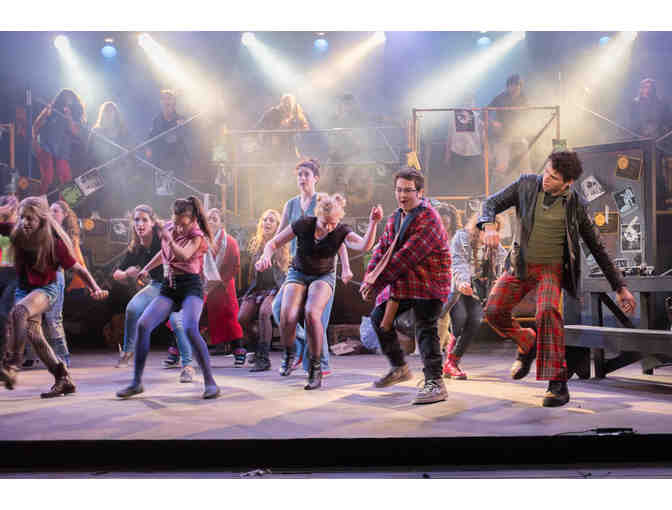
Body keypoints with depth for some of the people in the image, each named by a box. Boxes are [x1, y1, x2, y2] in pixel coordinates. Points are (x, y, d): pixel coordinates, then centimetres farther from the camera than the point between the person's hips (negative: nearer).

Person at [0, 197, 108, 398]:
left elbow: (78, 269, -13)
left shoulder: (54, 242, -18)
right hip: (23, 289, 6)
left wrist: (96, 289, -23)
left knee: (19, 311, -33)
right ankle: (64, 380, 10)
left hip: (46, 289, -5)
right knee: (31, 332, 1)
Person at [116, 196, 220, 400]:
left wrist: (169, 238, -30)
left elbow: (184, 255, -24)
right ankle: (137, 383, -5)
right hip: (168, 287, 6)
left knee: (190, 329, -29)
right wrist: (146, 268, 36)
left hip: (190, 286, -5)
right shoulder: (170, 229, 13)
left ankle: (210, 382, -19)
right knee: (143, 324, -14)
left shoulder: (197, 236, -4)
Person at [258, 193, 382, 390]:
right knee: (287, 317, -24)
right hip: (298, 274, 1)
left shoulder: (341, 231, -17)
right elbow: (273, 243, -9)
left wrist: (373, 223, -51)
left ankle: (315, 366, -12)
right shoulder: (303, 225, -18)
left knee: (312, 314, -30)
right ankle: (289, 354, 9)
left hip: (323, 277, -1)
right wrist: (266, 256, -30)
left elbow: (364, 246, -36)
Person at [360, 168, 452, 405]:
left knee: (425, 328, -16)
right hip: (402, 283, 9)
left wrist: (377, 283, -21)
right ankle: (399, 367, 27)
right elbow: (382, 248, 11)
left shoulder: (428, 219, -18)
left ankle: (435, 383, -12)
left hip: (428, 284, -9)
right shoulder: (395, 218, 13)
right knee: (378, 317, 13)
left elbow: (406, 256, -23)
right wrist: (369, 277, -6)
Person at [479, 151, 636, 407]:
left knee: (547, 311, -28)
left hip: (551, 268, -3)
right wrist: (489, 225, -25)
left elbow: (598, 248, 1)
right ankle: (527, 343, 22)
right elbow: (492, 203, 0)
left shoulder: (576, 205, -7)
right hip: (520, 265, 3)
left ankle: (558, 384, -21)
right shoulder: (526, 184, -5)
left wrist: (620, 287, 1)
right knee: (494, 311, -10)